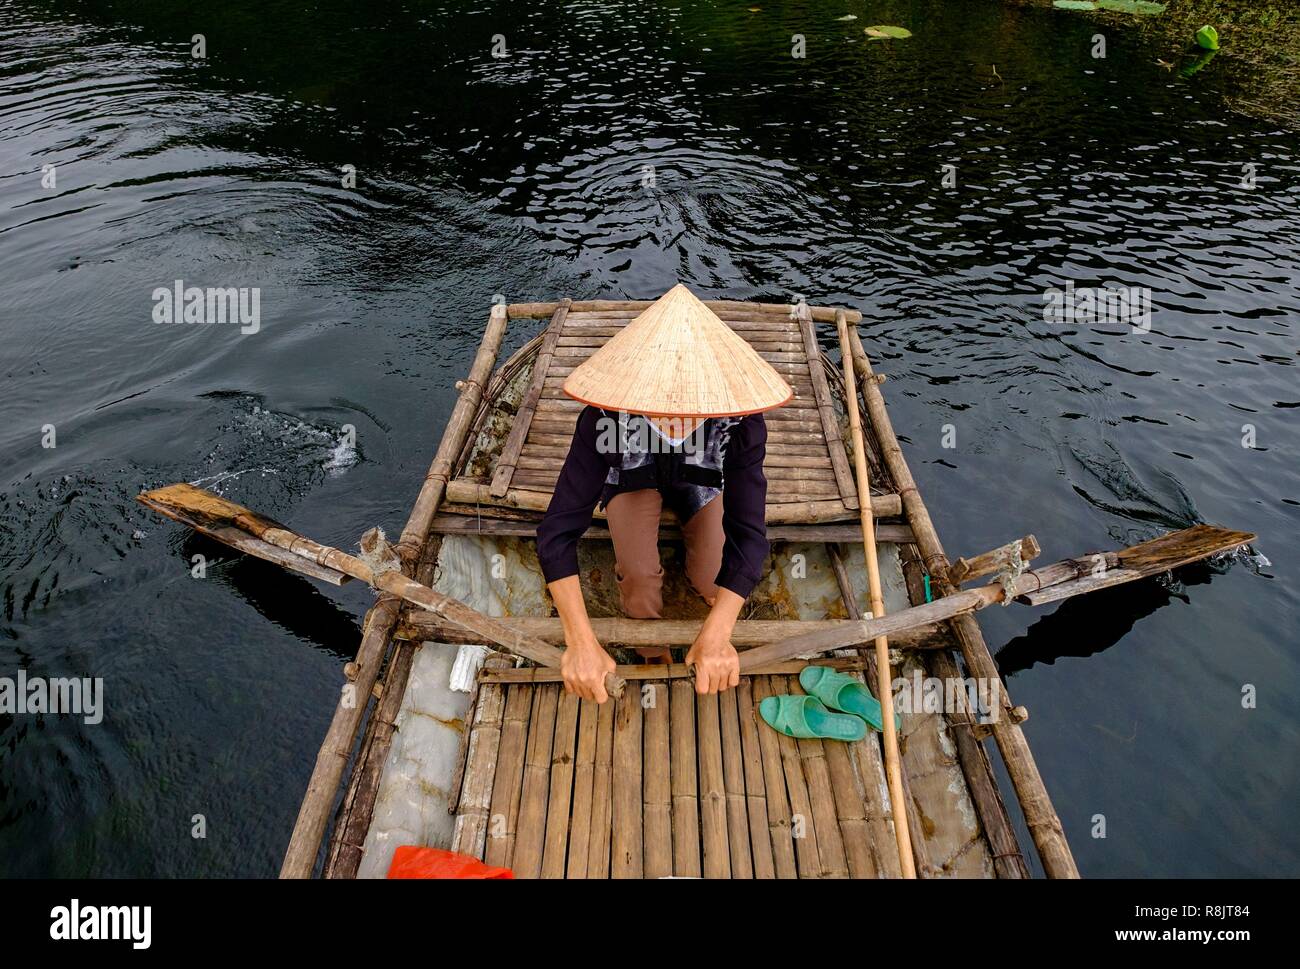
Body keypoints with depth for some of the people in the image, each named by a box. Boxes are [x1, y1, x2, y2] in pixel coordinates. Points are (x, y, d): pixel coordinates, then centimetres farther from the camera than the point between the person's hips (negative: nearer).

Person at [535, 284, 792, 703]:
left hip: (705, 480, 1)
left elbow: (750, 531, -37)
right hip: (635, 478, -1)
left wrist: (716, 636, -49)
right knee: (639, 574, -24)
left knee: (712, 583, -15)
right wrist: (581, 642, -47)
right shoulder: (606, 415, -40)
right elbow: (557, 530, -40)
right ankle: (654, 656, 9)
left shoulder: (740, 421, -38)